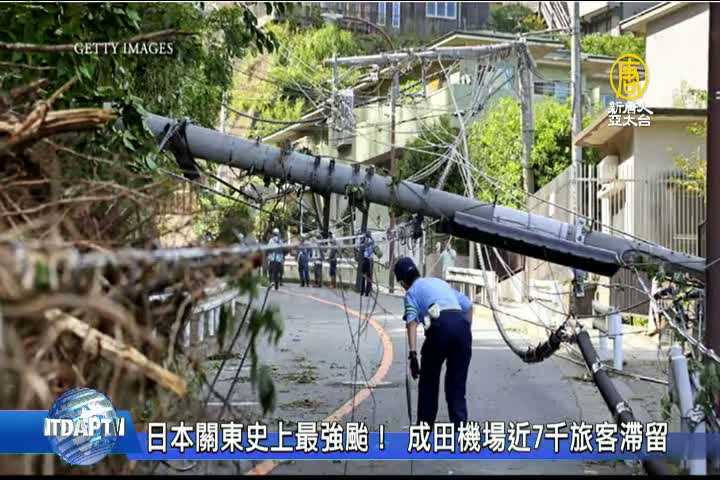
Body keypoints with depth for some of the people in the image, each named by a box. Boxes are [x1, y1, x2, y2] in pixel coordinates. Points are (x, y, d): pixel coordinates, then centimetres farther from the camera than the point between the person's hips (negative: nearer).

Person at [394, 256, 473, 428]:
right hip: (462, 324, 4)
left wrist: (412, 354, -11)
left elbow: (412, 322, -3)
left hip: (441, 325, -4)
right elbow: (468, 305, 24)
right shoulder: (439, 282, 32)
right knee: (457, 386, 10)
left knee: (428, 383, 15)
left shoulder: (412, 291, 16)